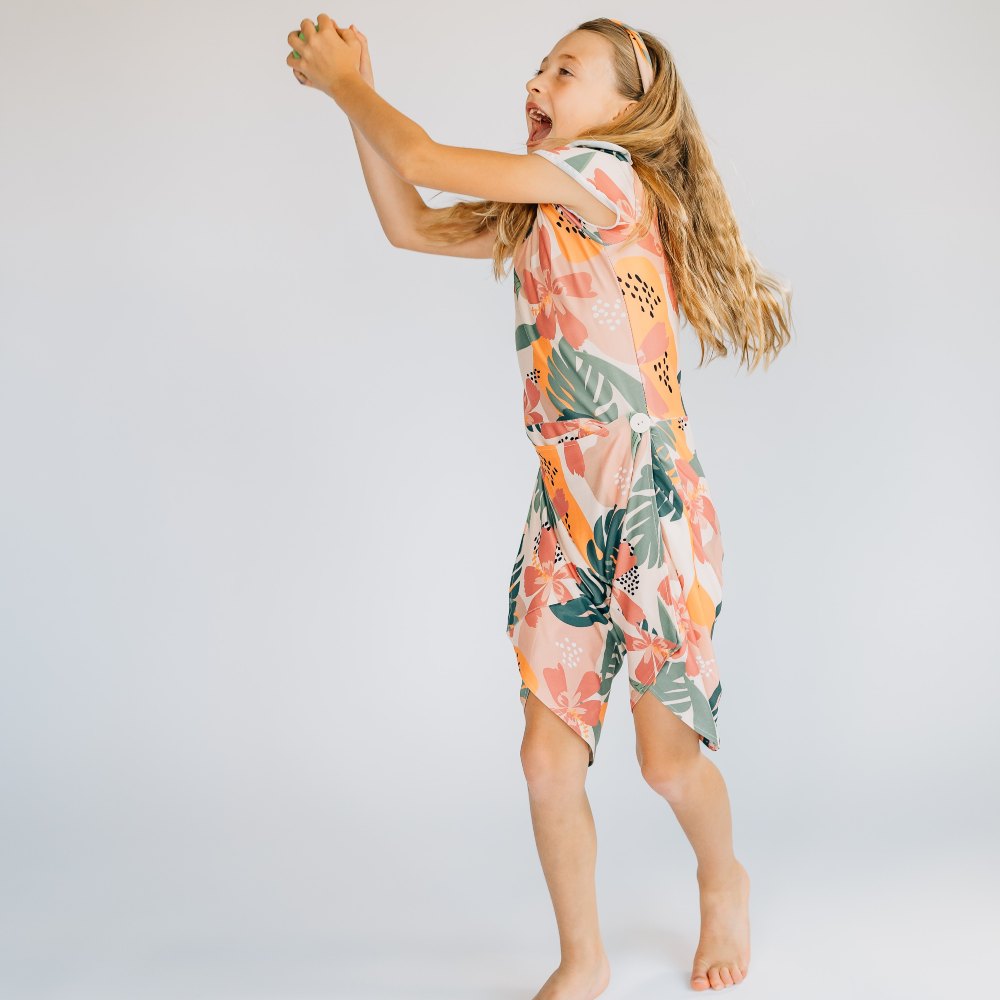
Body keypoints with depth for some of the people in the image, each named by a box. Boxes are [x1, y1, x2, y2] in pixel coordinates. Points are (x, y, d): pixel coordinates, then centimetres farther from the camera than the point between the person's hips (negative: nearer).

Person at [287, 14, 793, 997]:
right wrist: (354, 90, 12)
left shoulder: (610, 175, -9)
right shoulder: (538, 217, 16)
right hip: (566, 513, 7)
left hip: (654, 508, -6)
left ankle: (724, 885, 36)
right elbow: (411, 225, 15)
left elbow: (426, 162, -11)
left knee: (667, 756, 3)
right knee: (548, 755, 1)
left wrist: (343, 80, 5)